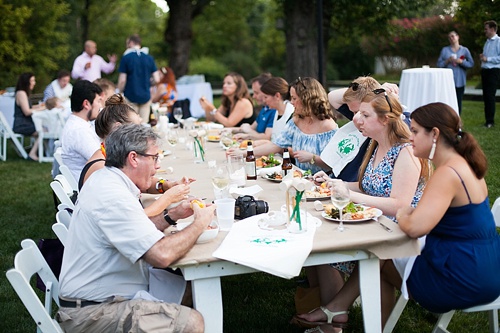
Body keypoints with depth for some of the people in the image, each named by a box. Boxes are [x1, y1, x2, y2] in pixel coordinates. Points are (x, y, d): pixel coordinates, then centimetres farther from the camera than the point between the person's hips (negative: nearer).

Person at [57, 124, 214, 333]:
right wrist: (200, 224, -14)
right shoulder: (113, 196, -23)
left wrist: (172, 216, 11)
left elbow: (138, 234, 21)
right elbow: (162, 254, -29)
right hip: (91, 313, -10)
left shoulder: (104, 179, 9)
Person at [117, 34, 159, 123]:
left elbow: (122, 80, -9)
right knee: (144, 124, 5)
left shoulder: (126, 57, -6)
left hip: (130, 97, -3)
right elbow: (156, 79, 1)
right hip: (145, 96, 3)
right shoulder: (149, 58, 3)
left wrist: (120, 93, 6)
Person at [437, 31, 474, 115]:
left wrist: (461, 62, -11)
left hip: (459, 81, 1)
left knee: (458, 102, 3)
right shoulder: (445, 50, 9)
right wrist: (447, 61, -10)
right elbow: (439, 64, 6)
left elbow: (471, 64, 3)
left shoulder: (465, 50, 8)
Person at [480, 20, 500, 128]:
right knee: (485, 96, 9)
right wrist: (482, 57, 6)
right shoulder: (487, 41, 16)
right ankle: (488, 119, 16)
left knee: (490, 96, -9)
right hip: (485, 70, 9)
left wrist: (487, 59, -18)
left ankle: (490, 121, -5)